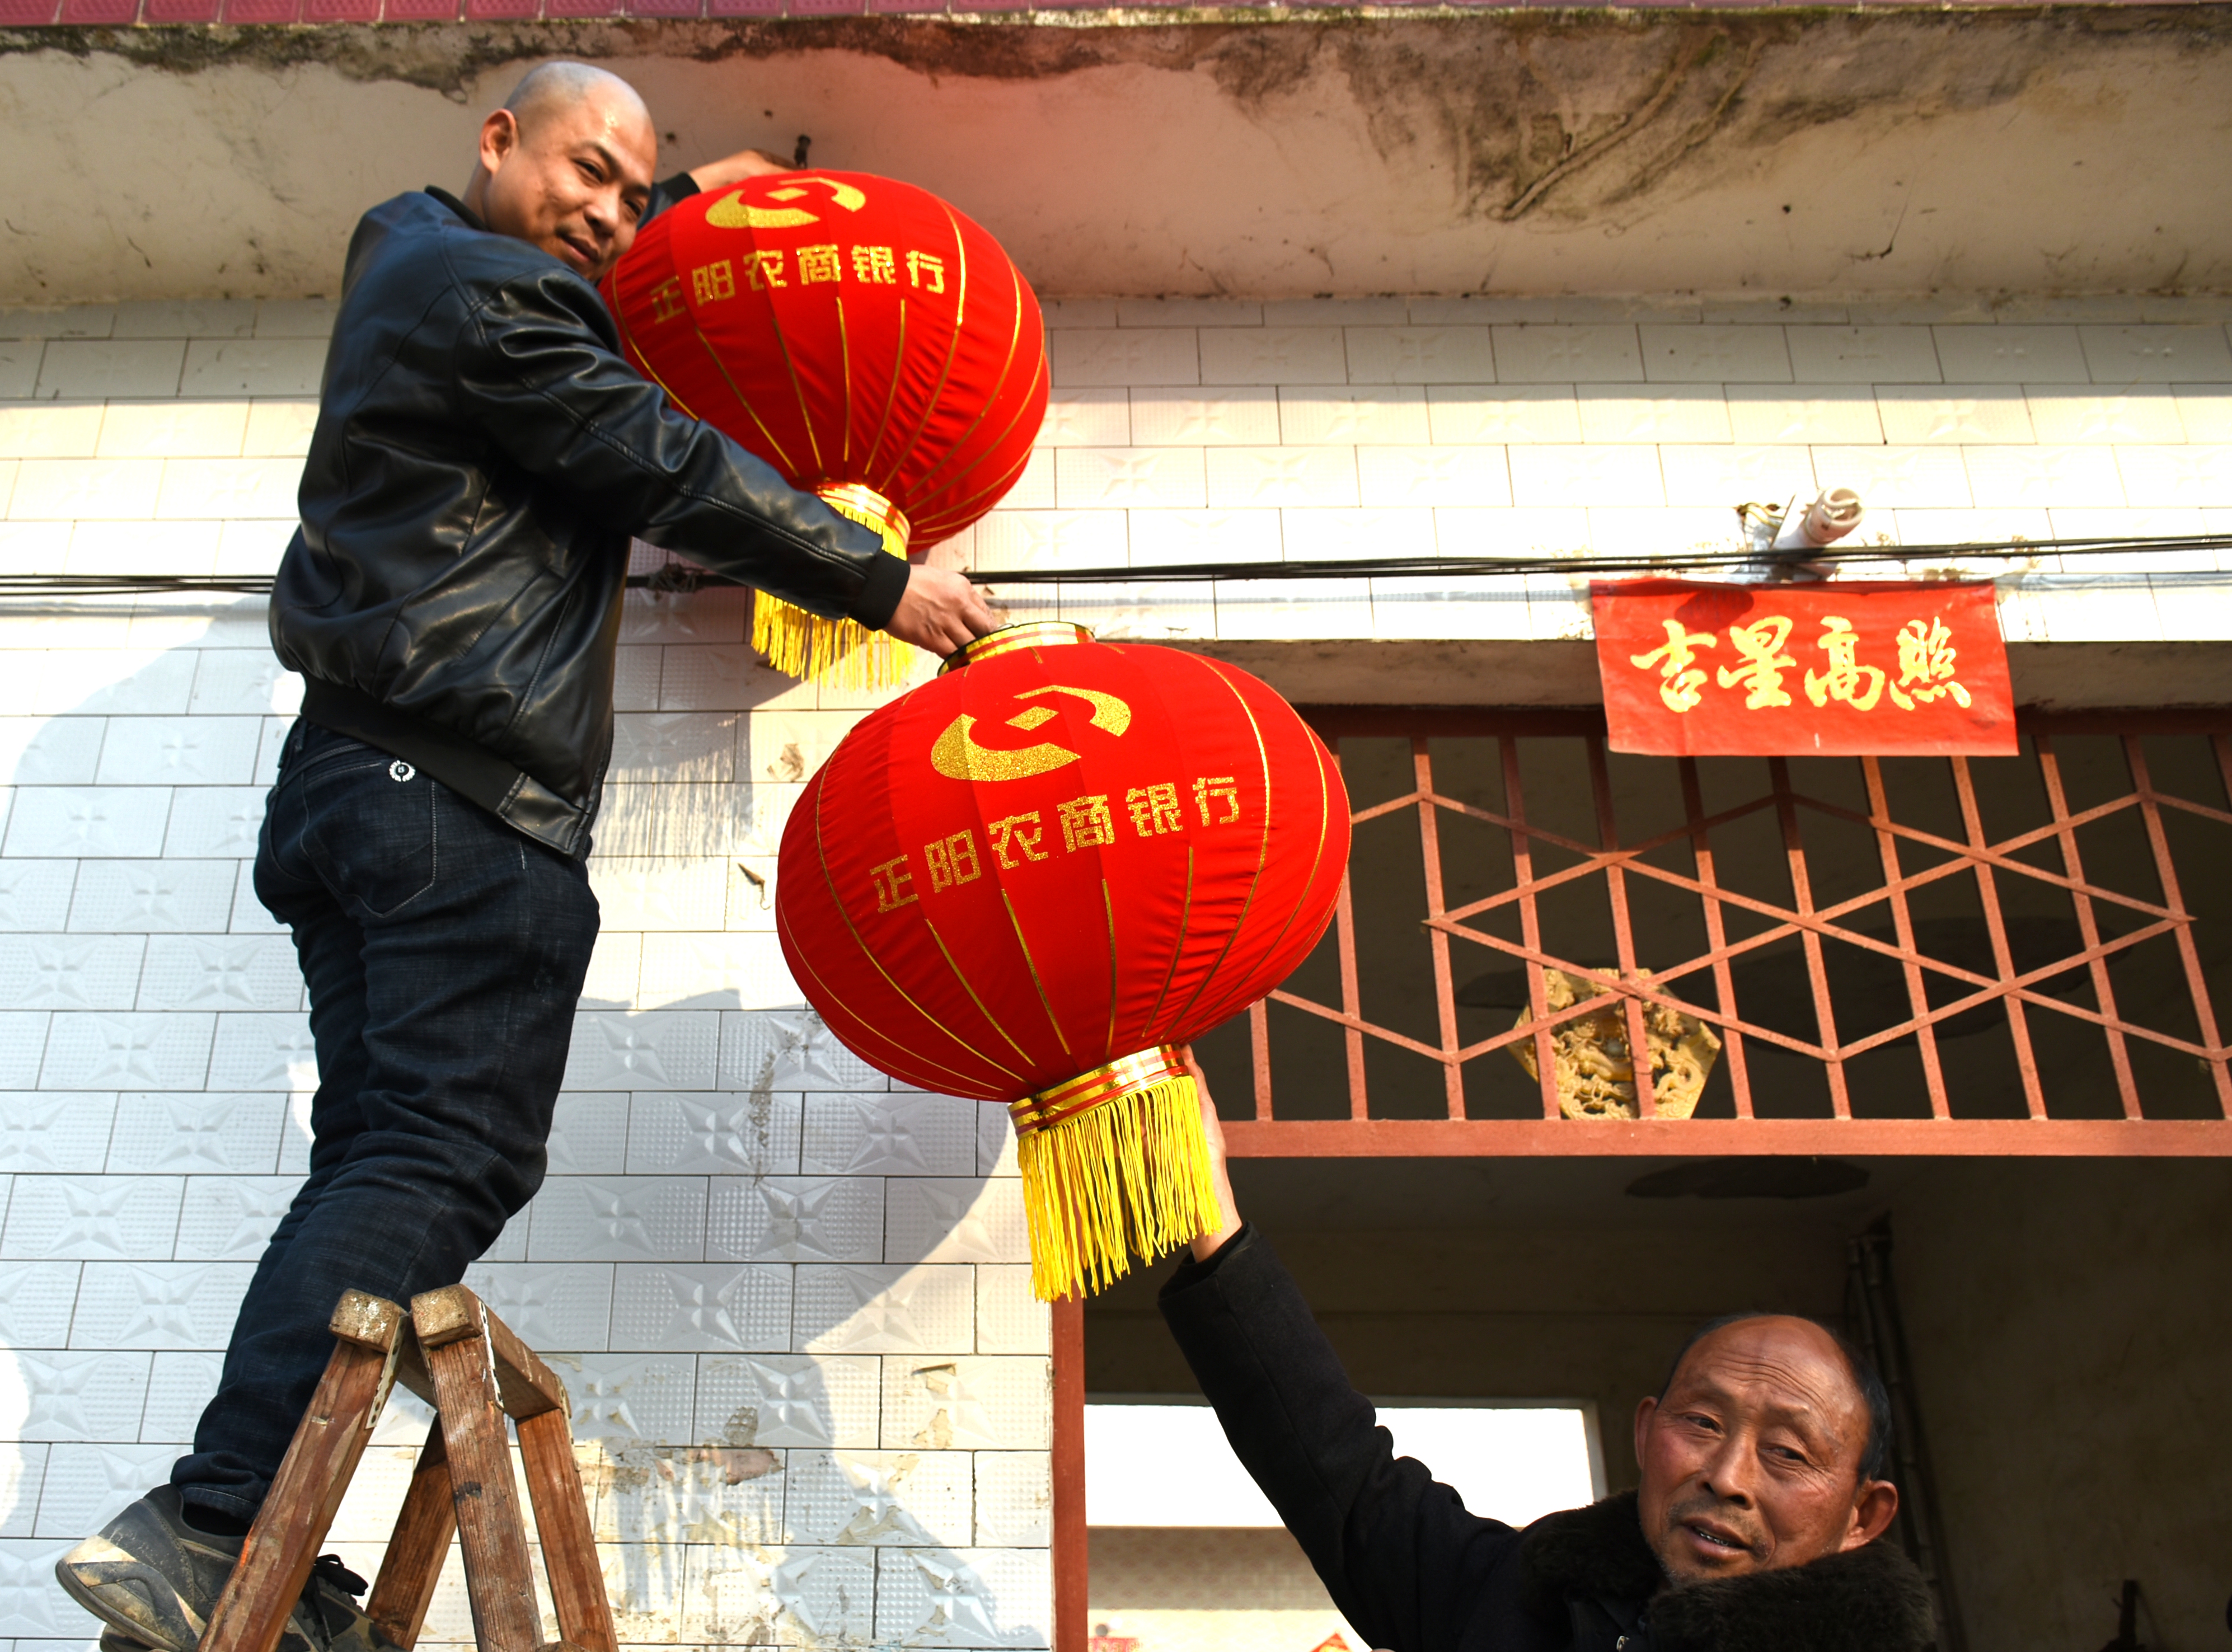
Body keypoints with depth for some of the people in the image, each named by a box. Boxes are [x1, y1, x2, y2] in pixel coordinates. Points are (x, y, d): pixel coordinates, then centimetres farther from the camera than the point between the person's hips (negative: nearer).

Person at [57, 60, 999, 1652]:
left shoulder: (407, 253, 24)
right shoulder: (489, 297, -6)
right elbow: (669, 467, -7)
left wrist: (686, 198, 45)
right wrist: (884, 582, 0)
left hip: (345, 781, 10)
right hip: (464, 800, -10)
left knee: (381, 1155, 5)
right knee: (443, 1161, -13)